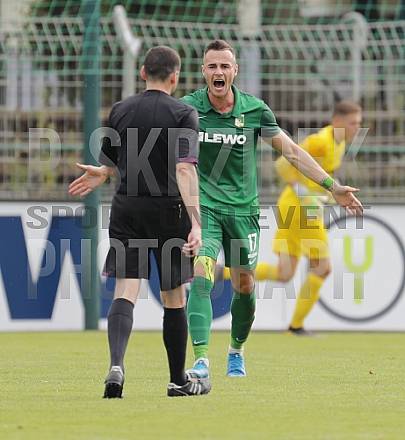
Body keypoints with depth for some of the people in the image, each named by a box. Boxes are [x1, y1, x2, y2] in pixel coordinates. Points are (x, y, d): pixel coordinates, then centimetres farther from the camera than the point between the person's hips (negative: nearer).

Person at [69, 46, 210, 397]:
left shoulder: (121, 111, 7)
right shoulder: (183, 114, -7)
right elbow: (184, 170, -19)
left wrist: (101, 175, 42)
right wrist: (195, 223, -24)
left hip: (126, 207, 3)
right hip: (167, 210, -3)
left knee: (125, 291, -4)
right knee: (174, 299, 9)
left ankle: (116, 365, -27)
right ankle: (178, 380, 19)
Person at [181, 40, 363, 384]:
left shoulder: (255, 110, -2)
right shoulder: (188, 108, -5)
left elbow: (290, 150, 4)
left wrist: (332, 186, 2)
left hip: (243, 208, 2)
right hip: (203, 204, -2)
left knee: (244, 286, 10)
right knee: (201, 277, -20)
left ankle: (237, 350, 35)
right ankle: (201, 360, -25)